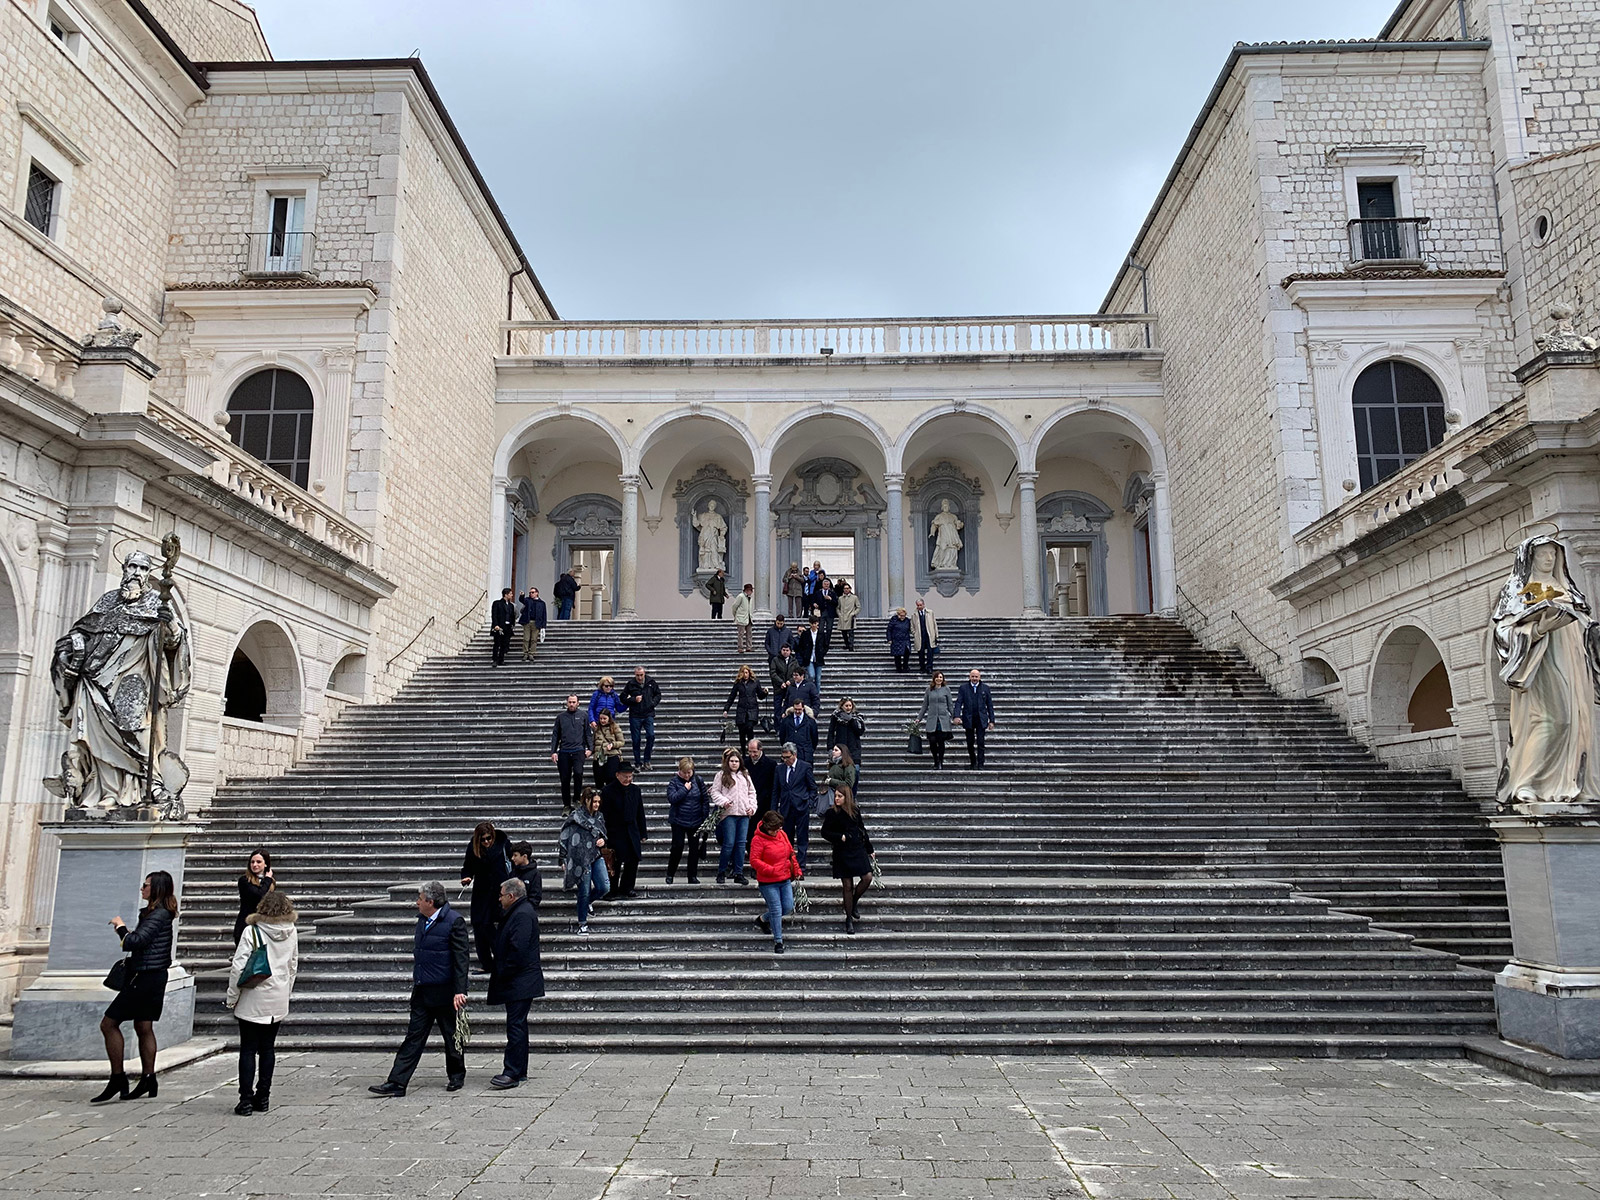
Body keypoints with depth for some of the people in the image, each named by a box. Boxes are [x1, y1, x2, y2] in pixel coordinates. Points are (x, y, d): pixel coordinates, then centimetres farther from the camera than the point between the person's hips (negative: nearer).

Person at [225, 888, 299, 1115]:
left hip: (253, 1001, -4)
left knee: (248, 1049, 3)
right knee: (268, 1048, 12)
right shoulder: (291, 933, 2)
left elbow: (238, 968, -13)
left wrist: (231, 998, -3)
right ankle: (263, 1097, 16)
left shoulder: (252, 931, -12)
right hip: (278, 1002, 4)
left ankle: (246, 1099, 3)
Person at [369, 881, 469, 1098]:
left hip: (444, 991, -7)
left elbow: (461, 958, -17)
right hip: (422, 991, 7)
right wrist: (416, 978, 19)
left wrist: (460, 991, -20)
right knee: (414, 1036, 6)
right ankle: (397, 1083, 6)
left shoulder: (454, 921, -15)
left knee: (451, 1037, 8)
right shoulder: (422, 919, 9)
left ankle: (456, 1077, 26)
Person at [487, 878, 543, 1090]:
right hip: (519, 983, 11)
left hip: (520, 983, -11)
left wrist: (503, 975, -15)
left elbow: (518, 951, -24)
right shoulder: (519, 912, 17)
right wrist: (500, 975, 16)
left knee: (515, 1026, -9)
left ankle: (512, 1073, -8)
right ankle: (519, 1071, 21)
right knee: (518, 1025, 15)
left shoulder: (522, 915, -17)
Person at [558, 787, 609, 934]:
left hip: (597, 857, 6)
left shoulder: (599, 817, 11)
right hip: (581, 859, -6)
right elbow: (564, 839, -7)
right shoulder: (575, 817, -8)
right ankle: (583, 924, 14)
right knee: (584, 892, -1)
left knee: (604, 887, -4)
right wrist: (563, 860, -8)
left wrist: (603, 841, 2)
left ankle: (587, 902, 27)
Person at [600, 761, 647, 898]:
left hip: (632, 831, 6)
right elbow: (604, 815, -9)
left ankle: (626, 888, 20)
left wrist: (643, 833, 13)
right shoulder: (609, 791, -10)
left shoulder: (635, 789, 7)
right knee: (615, 863, -3)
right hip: (615, 833, -5)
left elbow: (640, 813, 14)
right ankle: (613, 891, 8)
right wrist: (604, 835, -12)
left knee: (633, 860, 6)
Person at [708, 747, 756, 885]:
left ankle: (738, 873, 7)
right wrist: (724, 801, -14)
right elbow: (715, 792, 1)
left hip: (744, 814, 4)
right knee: (729, 844, -7)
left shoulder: (745, 775, 17)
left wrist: (752, 807, 6)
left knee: (741, 844, 1)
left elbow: (752, 792, 19)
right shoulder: (721, 775, 5)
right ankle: (721, 872, 7)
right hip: (728, 813, -4)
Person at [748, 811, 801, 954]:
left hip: (785, 880, 7)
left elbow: (791, 853, 17)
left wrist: (797, 870, 12)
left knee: (788, 907, 8)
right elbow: (754, 860, -17)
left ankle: (763, 919, 32)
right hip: (768, 883, -7)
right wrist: (771, 870, -23)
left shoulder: (782, 835, 6)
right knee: (776, 910, -4)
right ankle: (778, 941, 9)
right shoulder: (758, 840, -14)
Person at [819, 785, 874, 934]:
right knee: (847, 886, -1)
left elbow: (862, 830, 14)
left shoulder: (855, 812, 6)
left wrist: (869, 849, 15)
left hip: (858, 850, 3)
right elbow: (824, 832, -3)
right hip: (842, 853, -3)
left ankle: (854, 902, 19)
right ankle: (849, 919, 11)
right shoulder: (832, 814, -4)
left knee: (868, 878, -9)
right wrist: (840, 837, -15)